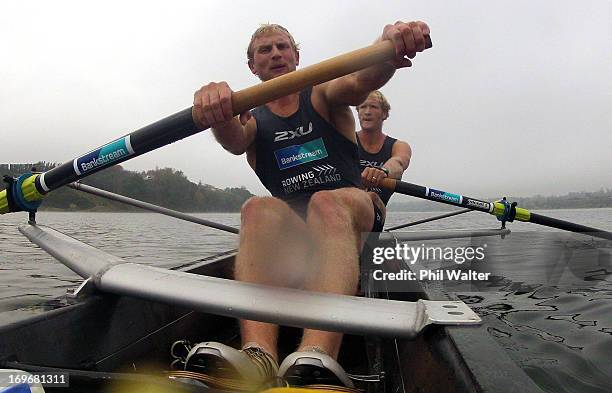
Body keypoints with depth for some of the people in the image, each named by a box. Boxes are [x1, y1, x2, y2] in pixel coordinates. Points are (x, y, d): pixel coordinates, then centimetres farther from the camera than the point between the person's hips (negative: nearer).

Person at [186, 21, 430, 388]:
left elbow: (362, 80, -15)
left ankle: (317, 356, -57)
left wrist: (390, 45, -39)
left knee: (327, 203, -35)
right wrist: (217, 109, -39)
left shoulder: (323, 96, 10)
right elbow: (233, 140, -14)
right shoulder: (253, 120, 13)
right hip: (289, 222, 2)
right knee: (258, 208, -31)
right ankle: (258, 354, -52)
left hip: (354, 207, -1)